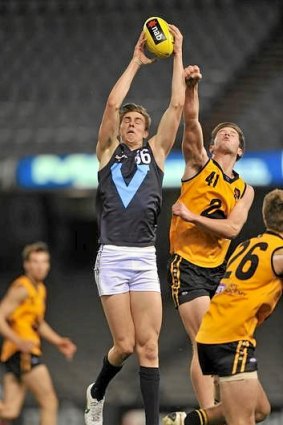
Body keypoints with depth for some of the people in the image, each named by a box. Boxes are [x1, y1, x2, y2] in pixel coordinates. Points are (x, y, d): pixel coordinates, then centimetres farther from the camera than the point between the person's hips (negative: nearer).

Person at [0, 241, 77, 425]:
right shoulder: (22, 289, -10)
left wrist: (58, 341, 20)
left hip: (25, 353, 9)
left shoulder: (40, 289, 19)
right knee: (50, 402, -7)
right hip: (22, 353, -9)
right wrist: (19, 341, -29)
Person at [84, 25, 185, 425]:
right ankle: (97, 391, 25)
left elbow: (177, 105, 8)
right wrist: (136, 61, 6)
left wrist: (177, 54, 9)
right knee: (125, 344, -4)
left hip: (145, 258, 1)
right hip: (111, 257, -1)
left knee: (148, 345, -5)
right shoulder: (109, 151, 12)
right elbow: (112, 104, 0)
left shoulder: (156, 151, 15)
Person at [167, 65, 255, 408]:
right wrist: (191, 86, -24)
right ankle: (208, 414, -19)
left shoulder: (244, 190, 12)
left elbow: (231, 228, -4)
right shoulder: (200, 163, 5)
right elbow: (191, 120, -10)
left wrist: (192, 215, -13)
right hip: (187, 264, -5)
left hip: (218, 269, 5)